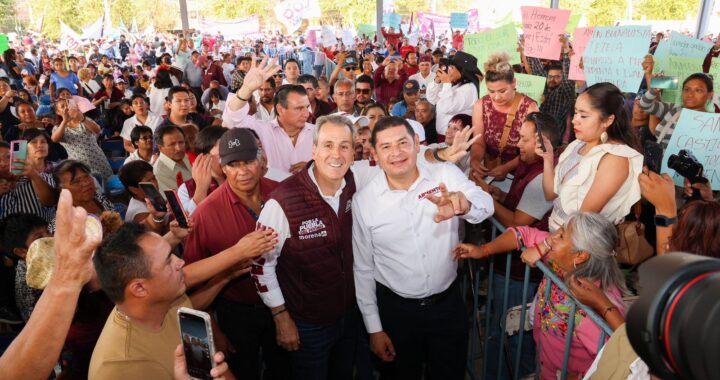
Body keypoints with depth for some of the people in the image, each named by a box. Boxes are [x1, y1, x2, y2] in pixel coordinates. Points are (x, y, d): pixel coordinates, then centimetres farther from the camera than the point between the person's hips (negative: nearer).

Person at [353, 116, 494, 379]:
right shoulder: (363, 200, -11)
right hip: (395, 310, 0)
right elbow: (363, 269, -3)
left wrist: (462, 204, -51)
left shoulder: (446, 175, -10)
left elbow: (485, 204, -28)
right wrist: (374, 328, 0)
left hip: (448, 304, 1)